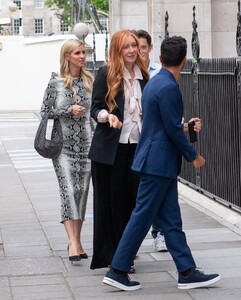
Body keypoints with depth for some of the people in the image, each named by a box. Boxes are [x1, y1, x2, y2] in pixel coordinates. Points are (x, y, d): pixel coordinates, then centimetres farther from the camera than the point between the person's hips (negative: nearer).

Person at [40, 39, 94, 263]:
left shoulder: (89, 80, 9)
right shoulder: (56, 82, -2)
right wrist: (69, 111, -12)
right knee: (68, 190, -13)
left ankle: (76, 241, 14)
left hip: (86, 144, 4)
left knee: (82, 191, 4)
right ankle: (73, 241, -19)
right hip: (63, 145, -4)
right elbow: (45, 111, -1)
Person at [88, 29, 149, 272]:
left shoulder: (142, 76, 10)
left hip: (136, 146, 4)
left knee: (133, 199, 5)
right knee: (110, 201, 2)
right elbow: (95, 108, -5)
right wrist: (107, 115, -25)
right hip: (109, 149, -4)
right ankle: (110, 255, 10)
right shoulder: (106, 74, -4)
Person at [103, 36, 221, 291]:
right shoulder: (168, 87, -17)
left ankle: (187, 272, 14)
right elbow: (173, 129, -17)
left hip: (157, 161, 10)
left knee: (171, 220, 10)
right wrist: (193, 155, -7)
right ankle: (117, 271, 3)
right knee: (143, 216, -4)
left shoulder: (154, 83, 13)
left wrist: (184, 127, 35)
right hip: (159, 162, -10)